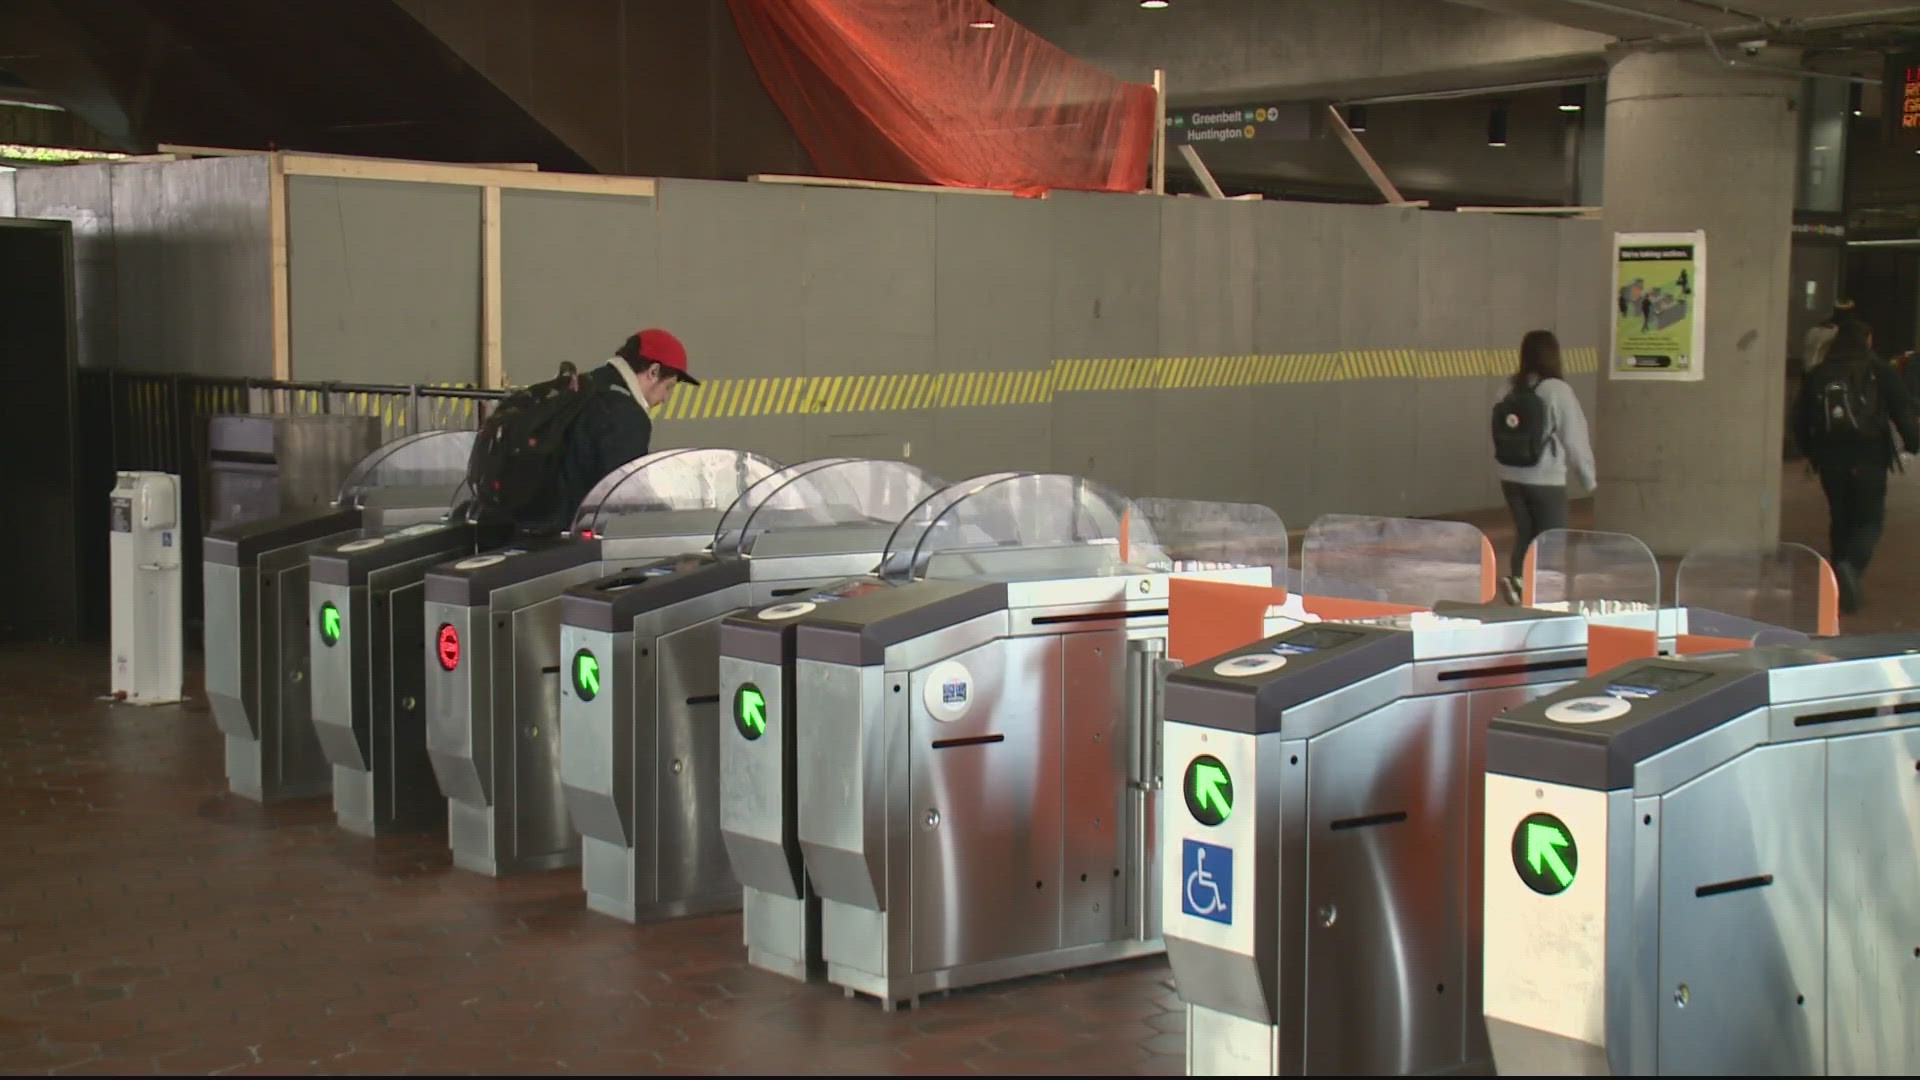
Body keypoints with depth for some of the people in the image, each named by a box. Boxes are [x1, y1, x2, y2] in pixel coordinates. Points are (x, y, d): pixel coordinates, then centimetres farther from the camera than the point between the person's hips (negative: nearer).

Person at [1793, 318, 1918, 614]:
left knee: (1840, 518, 15)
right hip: (1868, 457, -3)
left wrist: (1812, 453, 23)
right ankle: (1852, 565, -23)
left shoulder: (1816, 375, 8)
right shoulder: (1878, 371, -2)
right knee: (1869, 519, 4)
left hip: (1830, 459, 3)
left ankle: (1843, 586, 16)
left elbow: (1802, 422, 12)